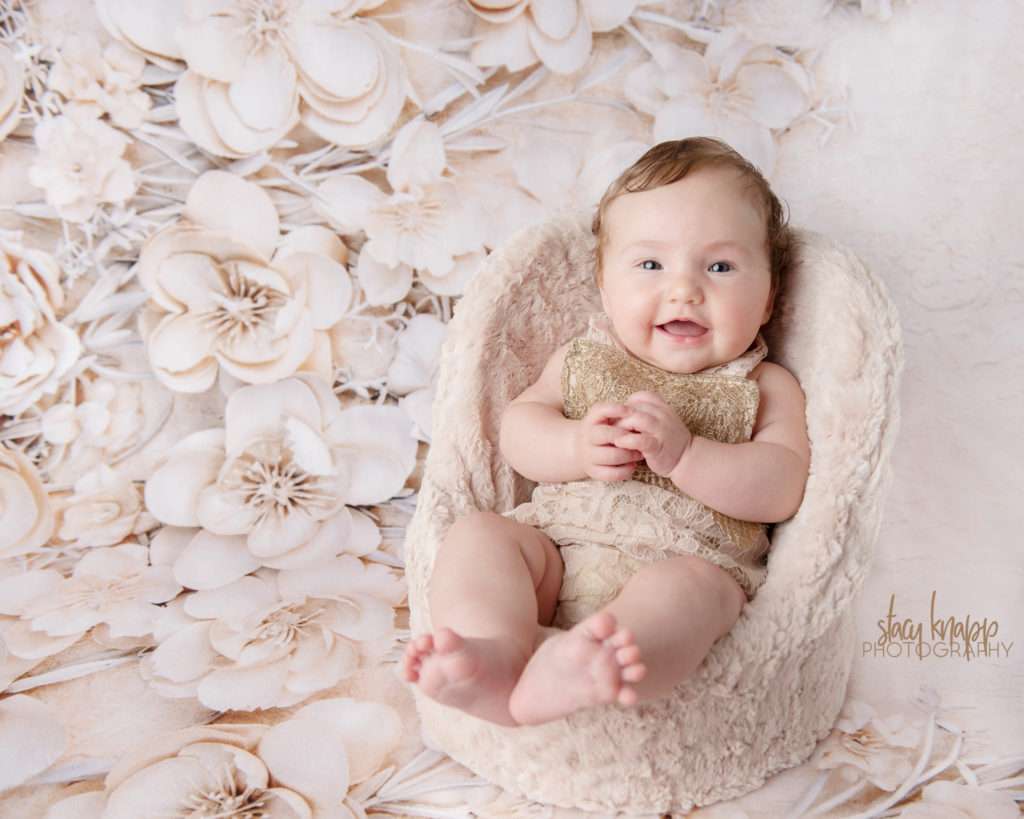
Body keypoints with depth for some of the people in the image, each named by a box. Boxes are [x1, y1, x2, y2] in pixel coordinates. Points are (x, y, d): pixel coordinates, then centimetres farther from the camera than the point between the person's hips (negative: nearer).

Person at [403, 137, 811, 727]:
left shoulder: (766, 387, 13)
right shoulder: (584, 359, 19)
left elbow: (783, 490, -2)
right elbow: (518, 428, 10)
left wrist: (682, 452, -18)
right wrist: (578, 447, -13)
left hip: (691, 562, -3)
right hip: (556, 550, 4)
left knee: (686, 587, -36)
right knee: (478, 532, -21)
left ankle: (554, 677, -62)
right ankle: (497, 656, -46)